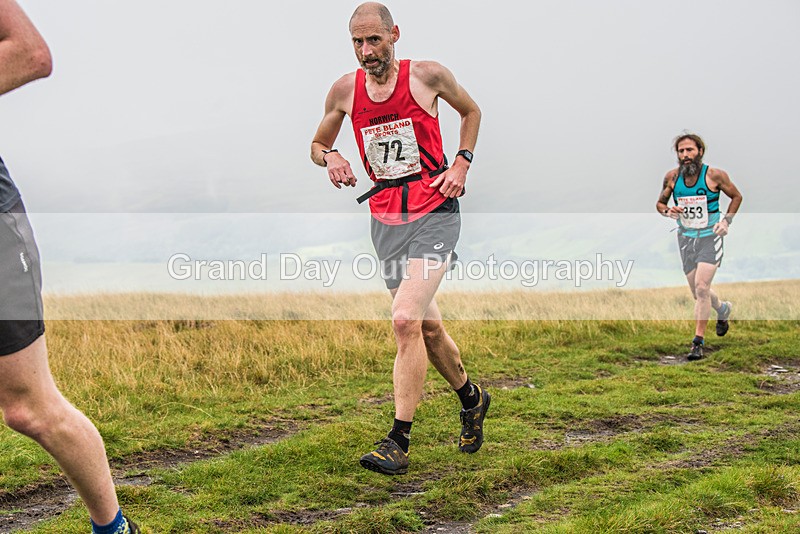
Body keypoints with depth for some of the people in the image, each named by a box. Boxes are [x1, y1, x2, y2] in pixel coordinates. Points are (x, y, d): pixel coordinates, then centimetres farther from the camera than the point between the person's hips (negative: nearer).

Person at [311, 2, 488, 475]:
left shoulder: (428, 75, -5)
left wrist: (462, 163, -1)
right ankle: (471, 399, 41)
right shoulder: (345, 90, 2)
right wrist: (329, 157, -7)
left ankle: (399, 443, -13)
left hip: (434, 215, -4)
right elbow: (317, 144, 16)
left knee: (406, 319, -20)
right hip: (386, 221, 5)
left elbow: (471, 111, 13)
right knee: (428, 326, 15)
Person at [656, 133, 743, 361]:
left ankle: (698, 341, -9)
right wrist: (668, 211, -12)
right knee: (698, 292, 12)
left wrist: (726, 221, -7)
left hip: (710, 237, -4)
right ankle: (723, 309, 46)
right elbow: (660, 203, 10)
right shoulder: (672, 177, -3)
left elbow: (736, 196, 5)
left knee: (701, 287, -17)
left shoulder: (715, 175, -10)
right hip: (686, 238, 4)